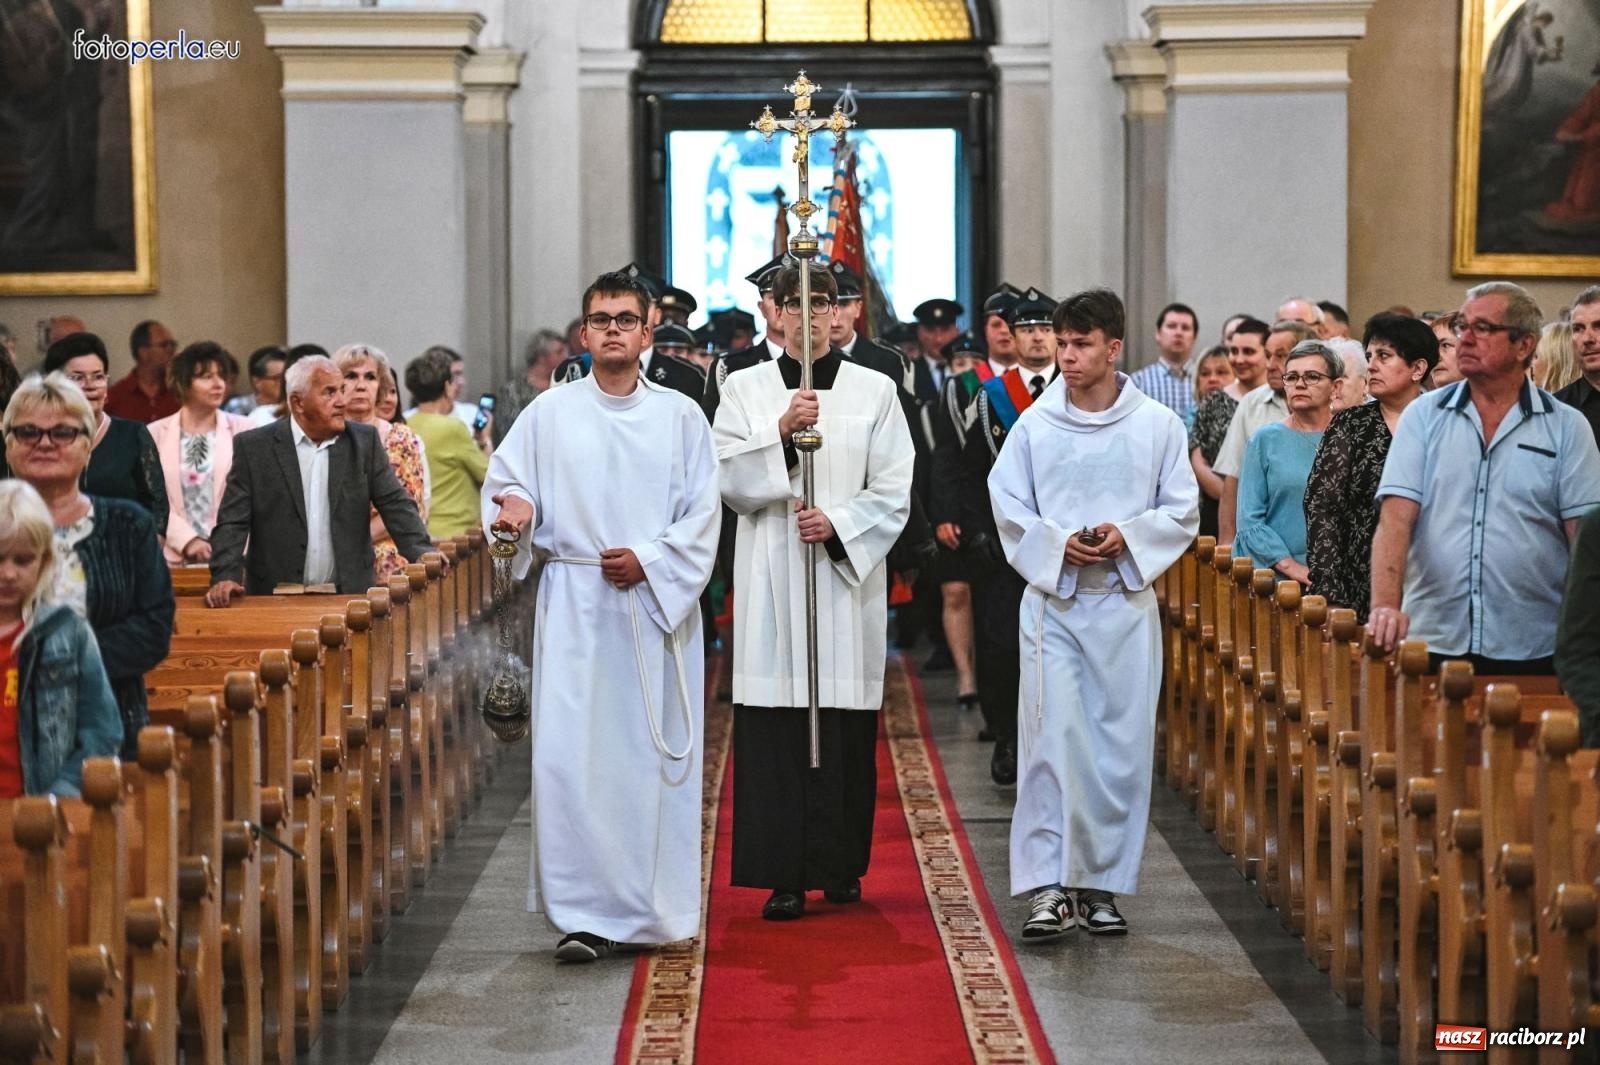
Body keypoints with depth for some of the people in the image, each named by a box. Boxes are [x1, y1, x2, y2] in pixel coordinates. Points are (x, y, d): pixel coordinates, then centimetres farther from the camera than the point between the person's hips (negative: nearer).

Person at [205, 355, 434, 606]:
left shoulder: (364, 441, 7)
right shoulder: (253, 447, 2)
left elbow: (395, 504, 6)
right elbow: (232, 522, 0)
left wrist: (421, 553, -11)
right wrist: (225, 577, -15)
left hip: (349, 596, 1)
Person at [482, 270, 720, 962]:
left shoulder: (681, 416, 5)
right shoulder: (549, 413, 6)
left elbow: (702, 514, 3)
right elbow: (506, 481, 10)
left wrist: (648, 560, -11)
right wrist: (516, 508, -13)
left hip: (657, 604, 0)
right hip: (574, 604, 0)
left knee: (653, 753, 2)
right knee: (571, 753, -7)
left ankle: (651, 906, 13)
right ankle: (583, 915, -3)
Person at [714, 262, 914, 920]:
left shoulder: (874, 391, 7)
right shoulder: (744, 388, 8)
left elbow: (894, 493, 3)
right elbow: (730, 481, -2)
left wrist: (838, 522, -13)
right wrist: (781, 433, -16)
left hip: (848, 578, 0)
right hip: (771, 580, 0)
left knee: (847, 722, 1)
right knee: (775, 725, -5)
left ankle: (841, 866, 13)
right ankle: (784, 875, -2)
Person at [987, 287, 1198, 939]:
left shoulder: (1158, 426, 3)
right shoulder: (1035, 425, 3)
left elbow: (1182, 511, 5)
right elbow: (1008, 504, 6)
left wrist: (1126, 537, -12)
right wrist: (1057, 543, -11)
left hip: (1125, 600, 1)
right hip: (1052, 599, 0)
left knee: (1121, 743, 3)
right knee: (1051, 739, -8)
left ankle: (1102, 885, 13)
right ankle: (1048, 888, -5)